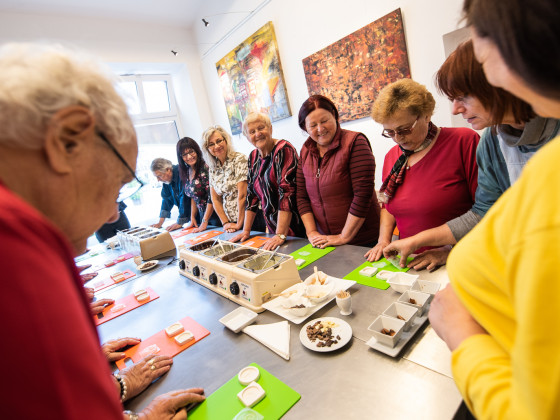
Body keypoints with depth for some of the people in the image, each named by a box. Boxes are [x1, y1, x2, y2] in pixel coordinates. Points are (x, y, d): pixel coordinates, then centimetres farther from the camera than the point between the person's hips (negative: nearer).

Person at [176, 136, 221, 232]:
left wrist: (204, 222, -16)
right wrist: (192, 219, 10)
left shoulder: (205, 168, -16)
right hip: (202, 216, 7)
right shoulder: (186, 172, 8)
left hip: (215, 216, -7)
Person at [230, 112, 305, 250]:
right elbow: (251, 194, 10)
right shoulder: (254, 156, 8)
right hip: (273, 227, 6)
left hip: (293, 227, -6)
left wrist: (281, 235, -27)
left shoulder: (284, 150, -14)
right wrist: (246, 231, 6)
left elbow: (287, 192, -23)